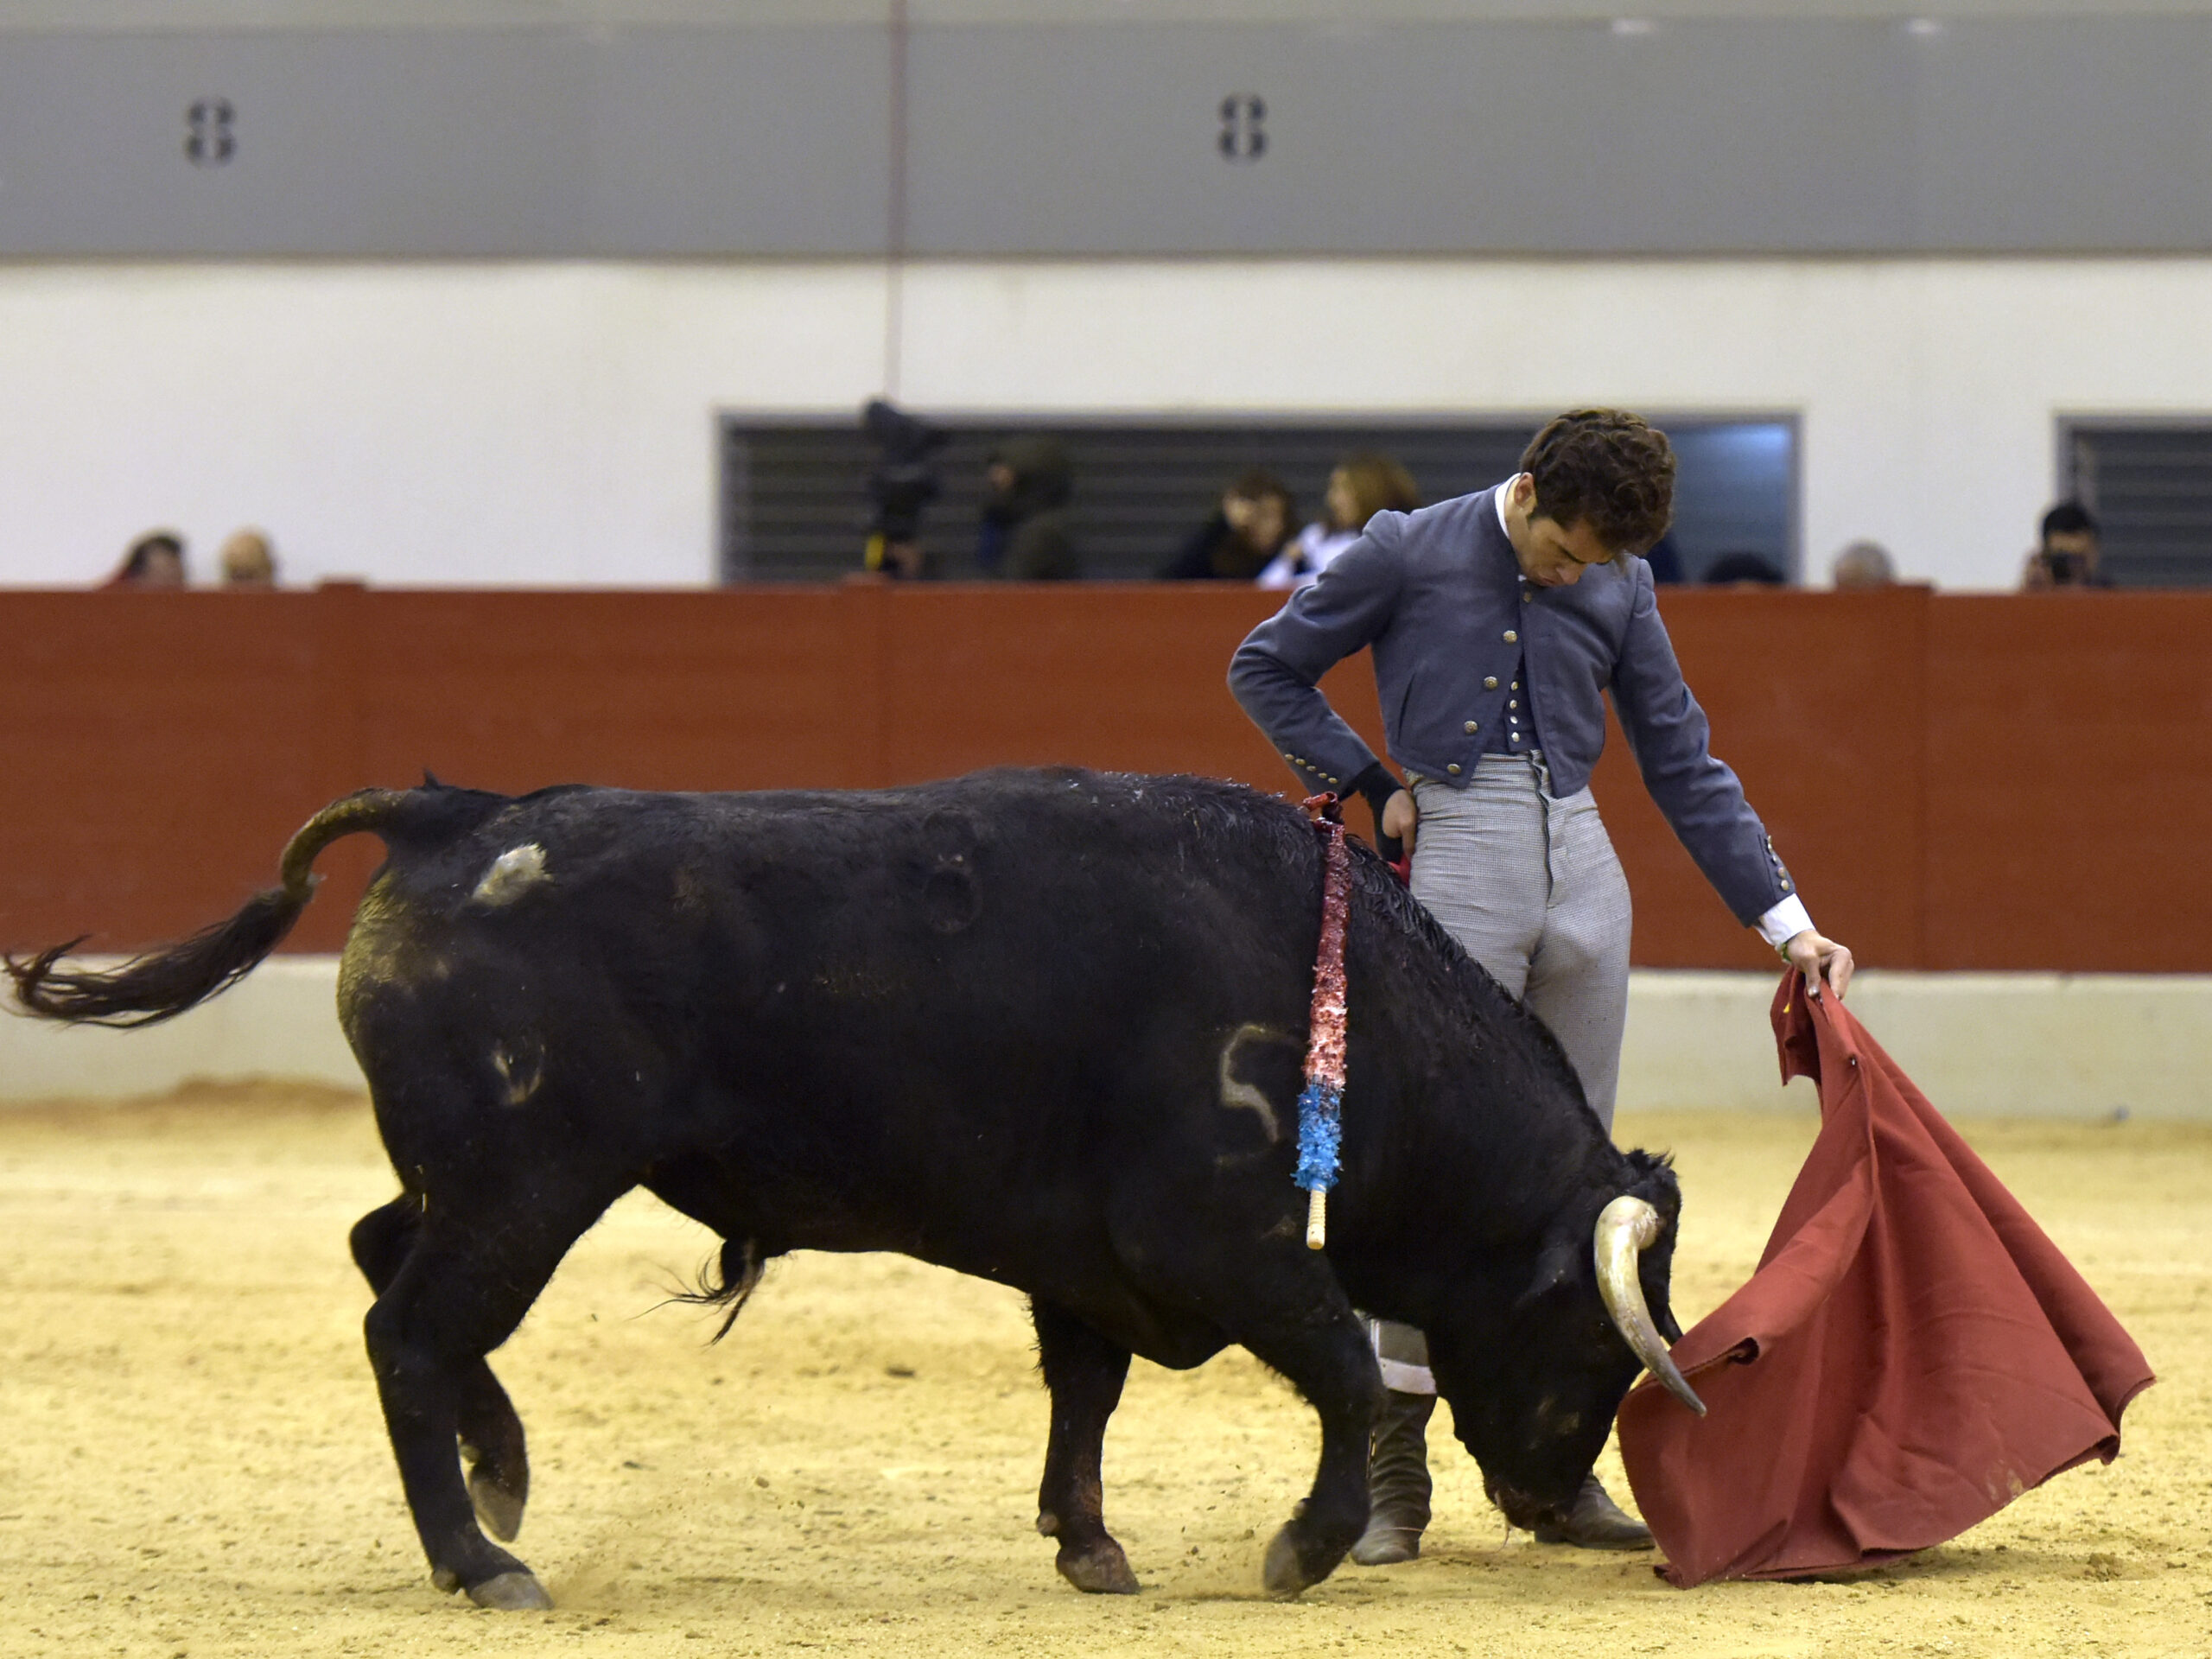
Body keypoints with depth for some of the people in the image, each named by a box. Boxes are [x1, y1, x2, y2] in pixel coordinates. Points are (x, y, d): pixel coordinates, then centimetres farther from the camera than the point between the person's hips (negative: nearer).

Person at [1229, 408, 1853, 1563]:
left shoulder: (1620, 590, 9)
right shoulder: (1408, 554, -1)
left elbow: (1686, 769, 12)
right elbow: (1266, 669, 8)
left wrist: (1786, 923, 8)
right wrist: (1371, 786, 1)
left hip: (1582, 870, 4)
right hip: (1459, 868, -4)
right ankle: (1392, 1476, -2)